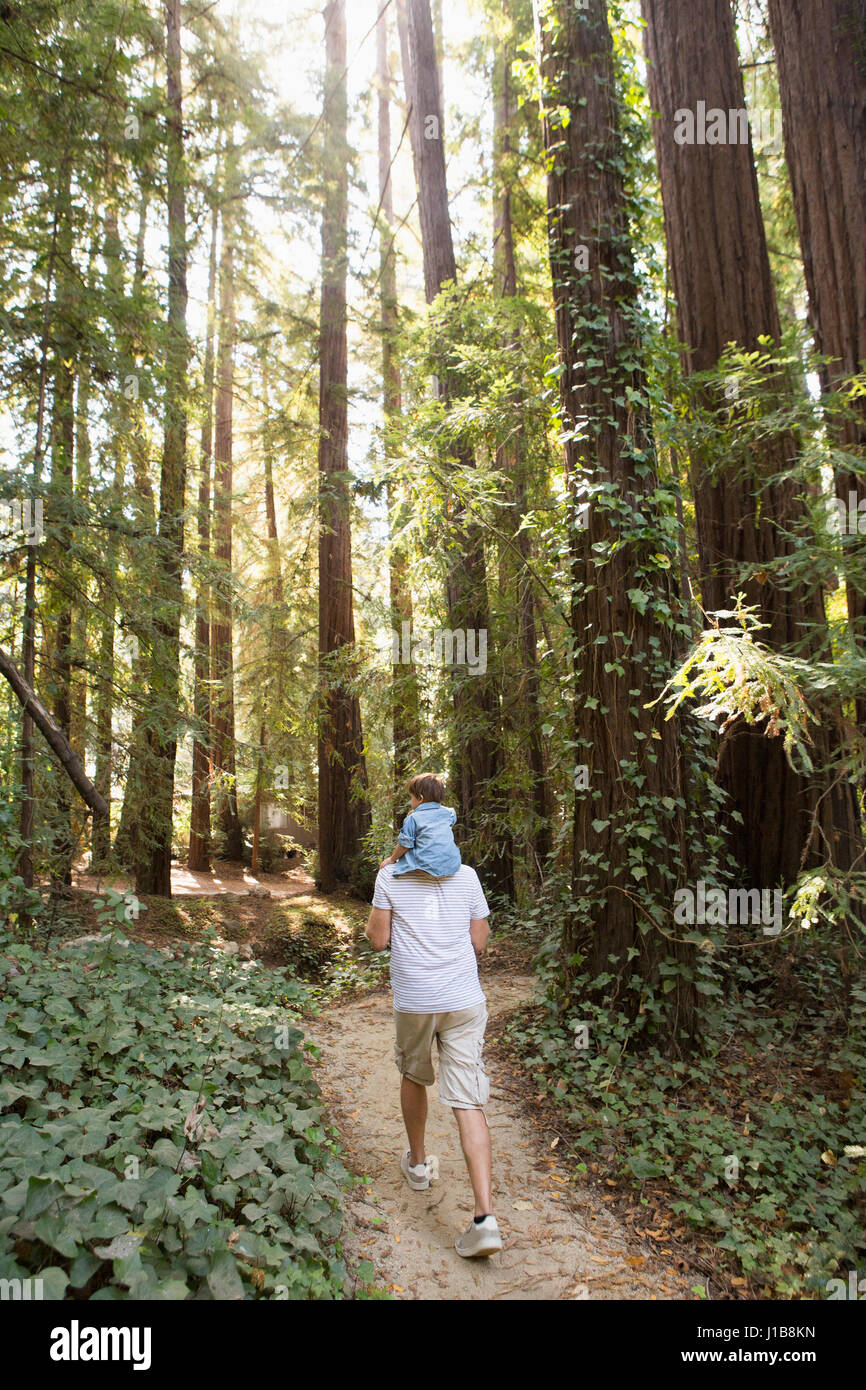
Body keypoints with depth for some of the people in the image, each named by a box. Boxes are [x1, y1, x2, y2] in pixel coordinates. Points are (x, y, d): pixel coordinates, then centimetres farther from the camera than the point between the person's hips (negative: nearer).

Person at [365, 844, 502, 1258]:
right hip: (464, 1001, 1)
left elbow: (378, 940, 2)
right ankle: (484, 1216, -9)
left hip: (413, 1002, 0)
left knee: (413, 1077, 26)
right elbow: (479, 942, 7)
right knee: (469, 1103, -1)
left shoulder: (390, 877, -3)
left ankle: (417, 1163, 44)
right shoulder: (466, 876, 2)